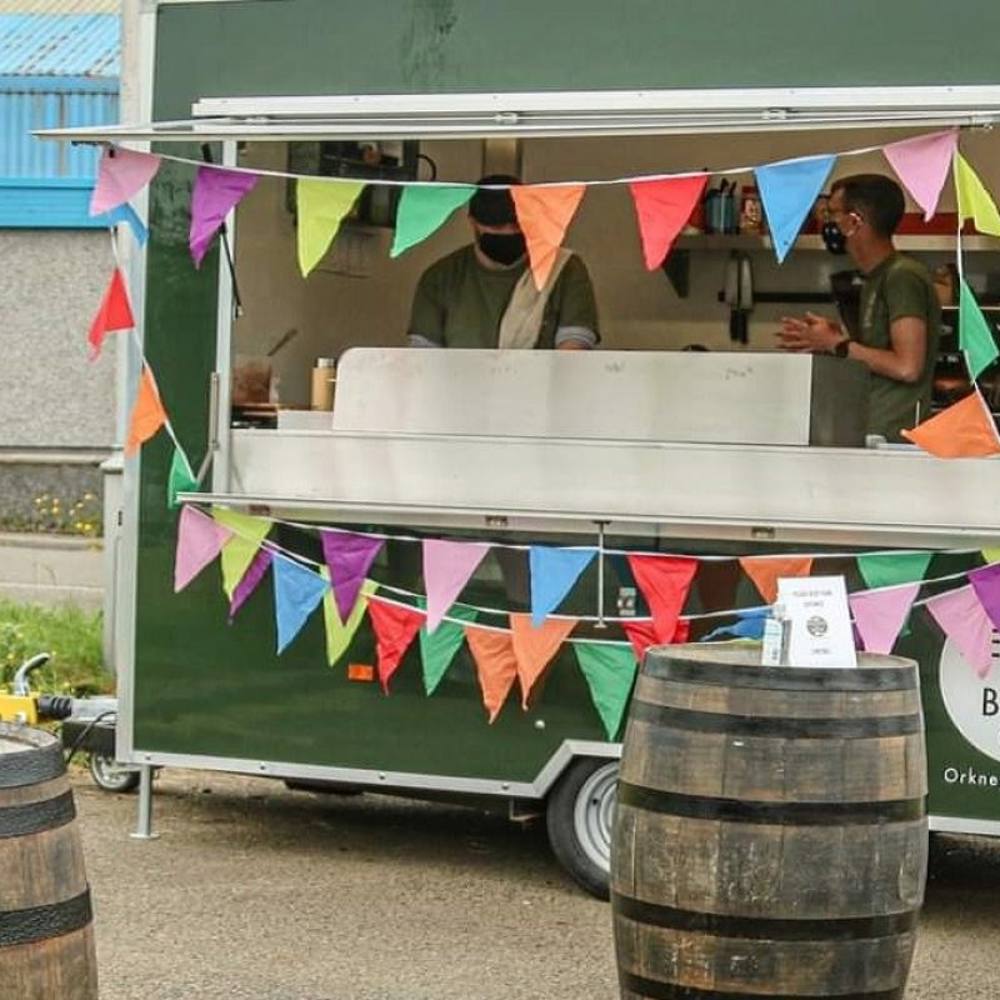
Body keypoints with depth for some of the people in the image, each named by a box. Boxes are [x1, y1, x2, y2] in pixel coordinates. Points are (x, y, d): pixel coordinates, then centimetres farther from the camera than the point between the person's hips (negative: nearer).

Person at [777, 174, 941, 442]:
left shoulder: (903, 277, -11)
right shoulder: (875, 279, 18)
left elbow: (907, 367, -19)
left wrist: (837, 345, -9)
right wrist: (824, 339, 12)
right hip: (870, 435, 8)